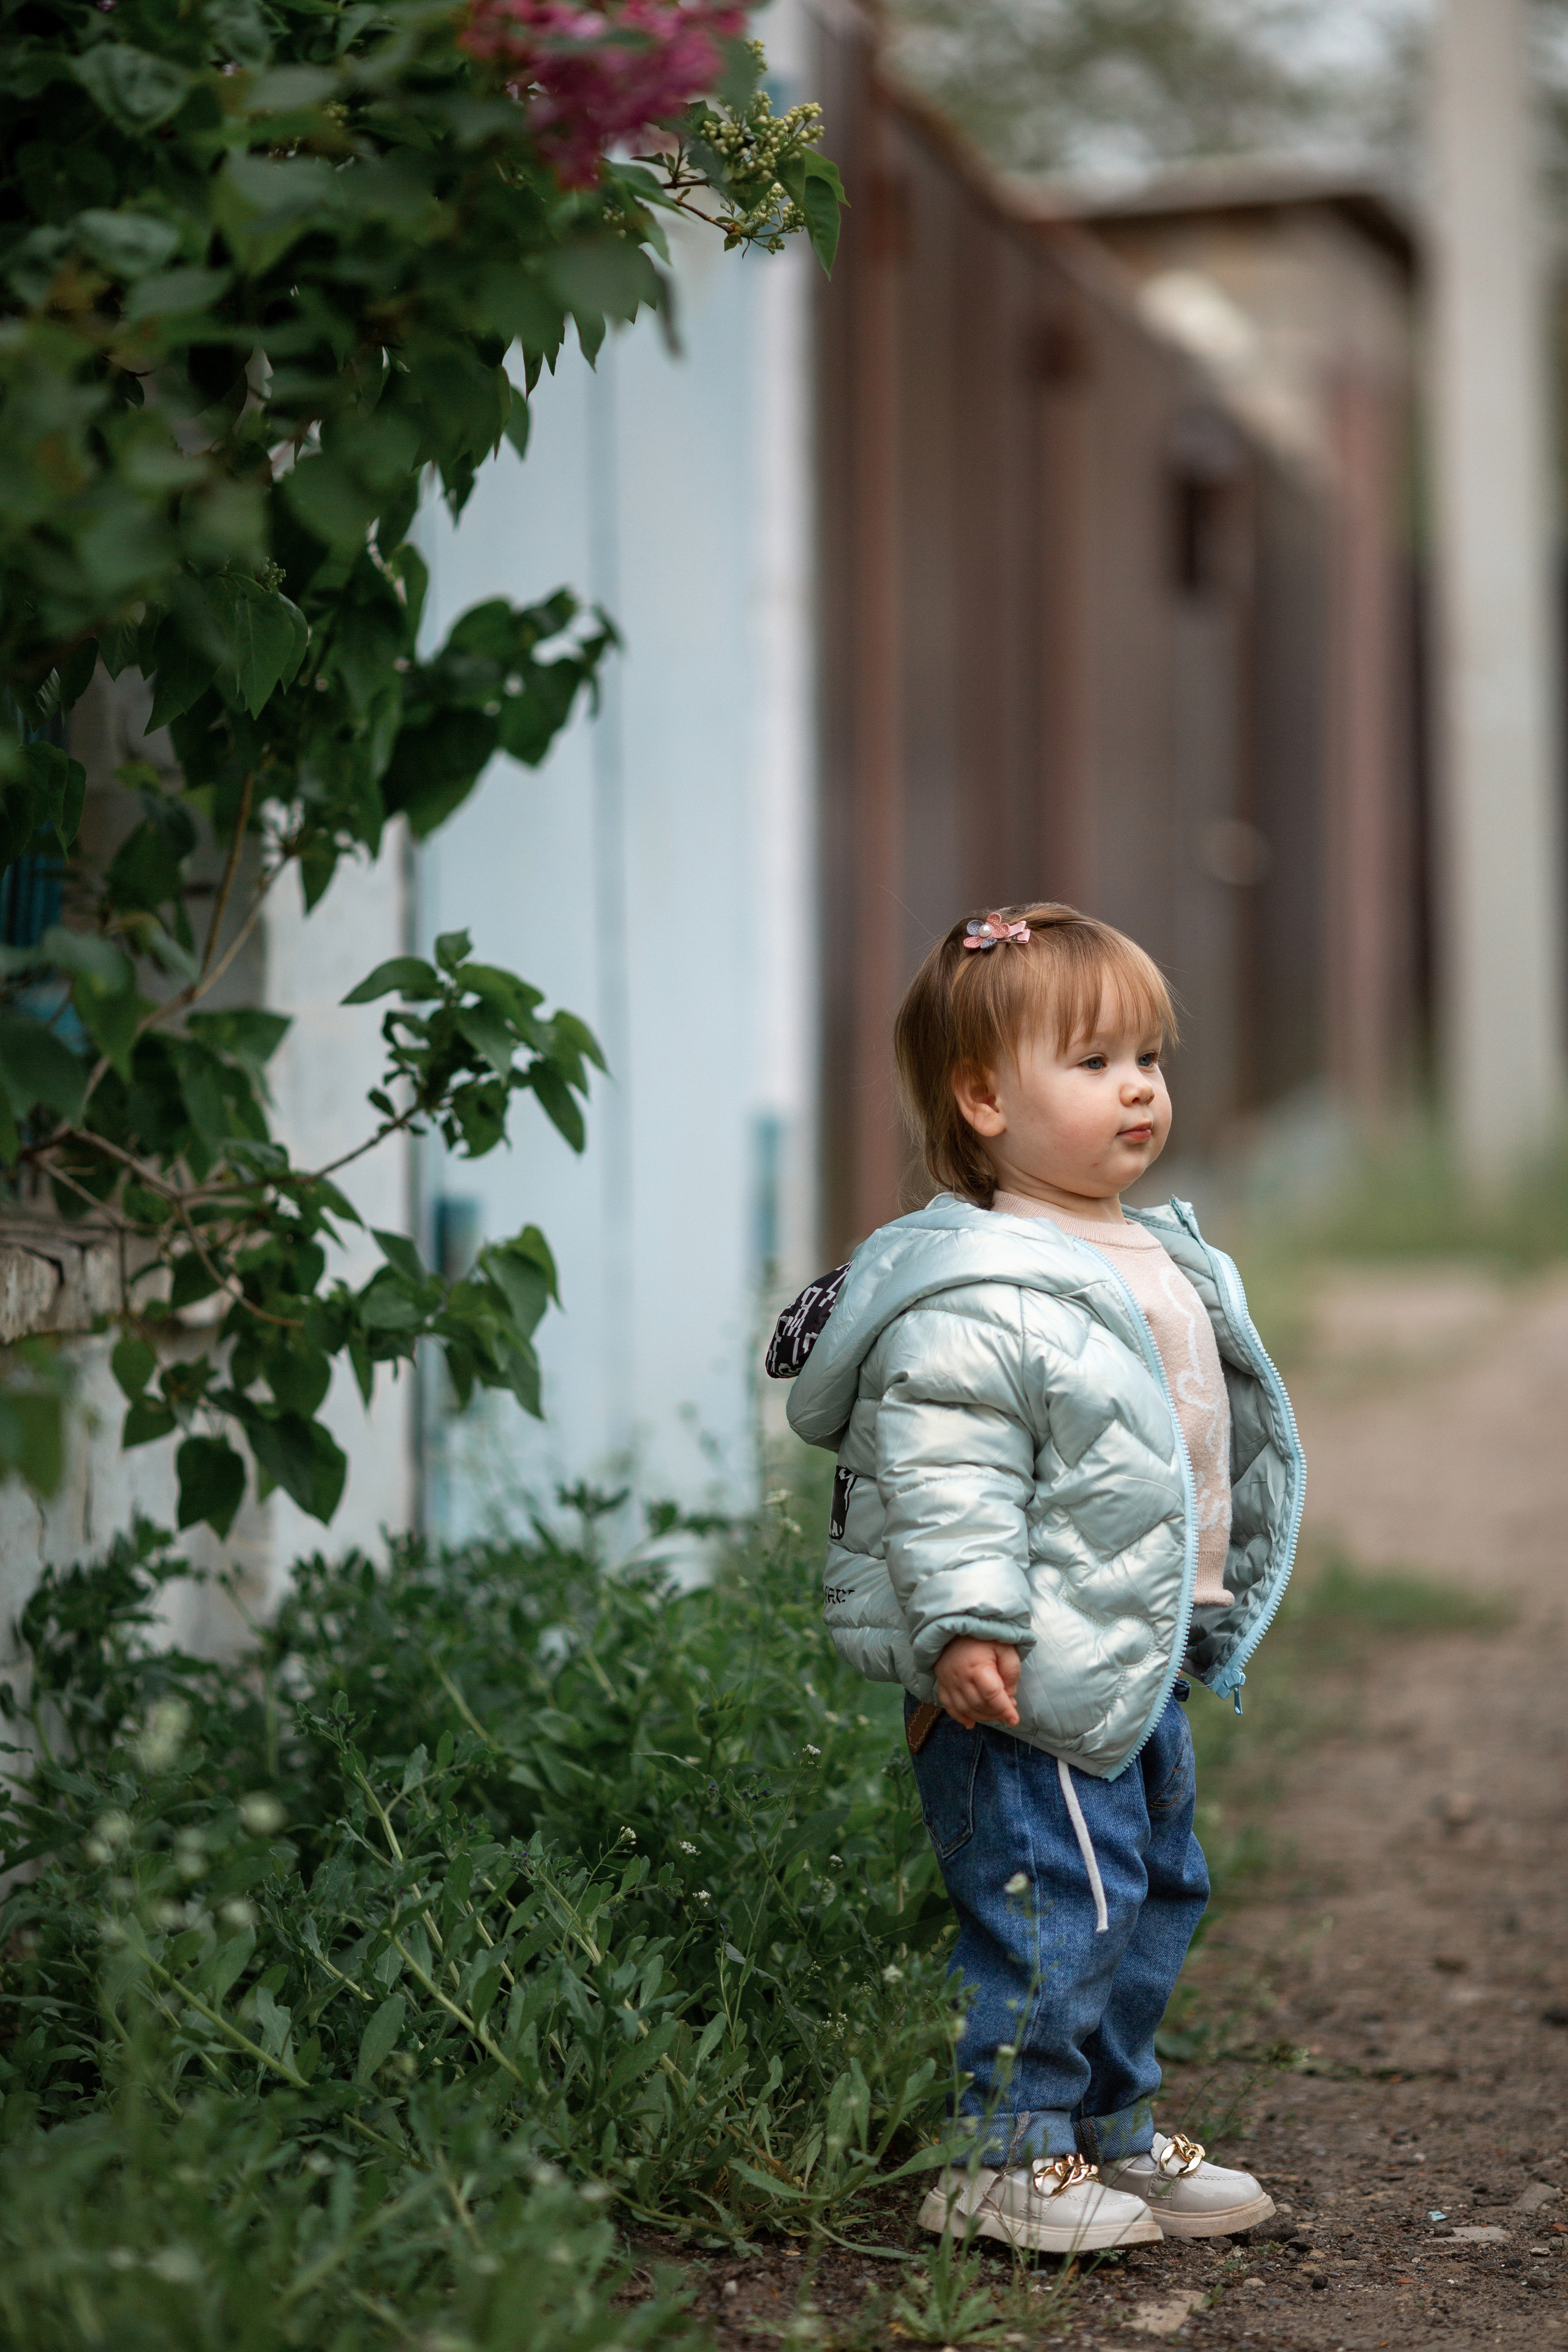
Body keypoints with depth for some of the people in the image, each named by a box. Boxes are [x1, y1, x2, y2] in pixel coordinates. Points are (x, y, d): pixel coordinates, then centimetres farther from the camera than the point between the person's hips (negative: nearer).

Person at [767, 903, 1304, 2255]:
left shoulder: (1166, 1260, 13)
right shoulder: (977, 1296, -18)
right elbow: (942, 1473, -23)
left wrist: (1212, 1614, 28)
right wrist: (965, 1622, -28)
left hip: (1144, 1666, 10)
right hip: (1029, 1681, -10)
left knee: (1154, 1890, 18)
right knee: (1054, 1904, -7)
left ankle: (1113, 2130, 32)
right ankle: (1009, 2160, 6)